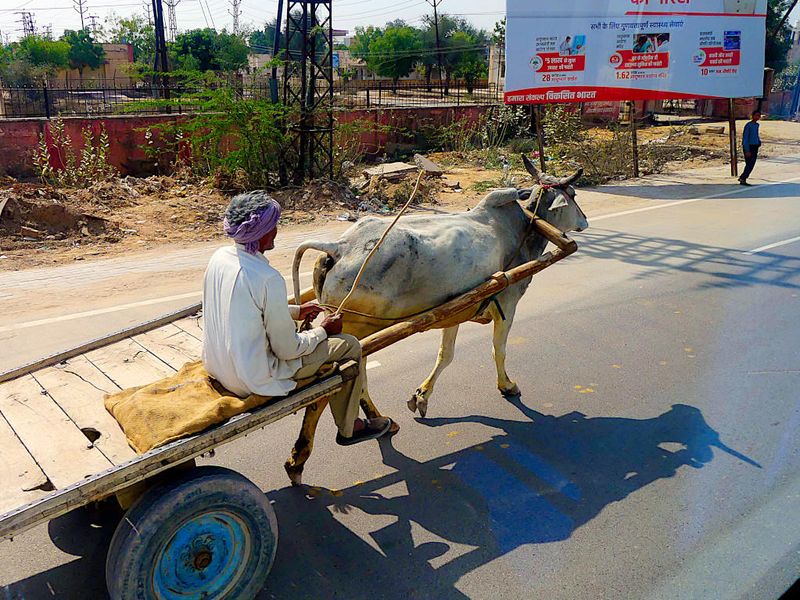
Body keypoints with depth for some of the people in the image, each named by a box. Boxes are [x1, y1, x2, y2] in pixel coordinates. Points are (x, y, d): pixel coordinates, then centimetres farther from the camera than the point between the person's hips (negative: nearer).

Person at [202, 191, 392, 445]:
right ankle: (348, 428, 21)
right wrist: (323, 330, -2)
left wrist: (295, 311, 17)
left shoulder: (220, 257, -2)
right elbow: (288, 350, -20)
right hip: (253, 380, -8)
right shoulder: (268, 278, -27)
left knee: (292, 326, 28)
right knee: (349, 346, 2)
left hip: (215, 365, 9)